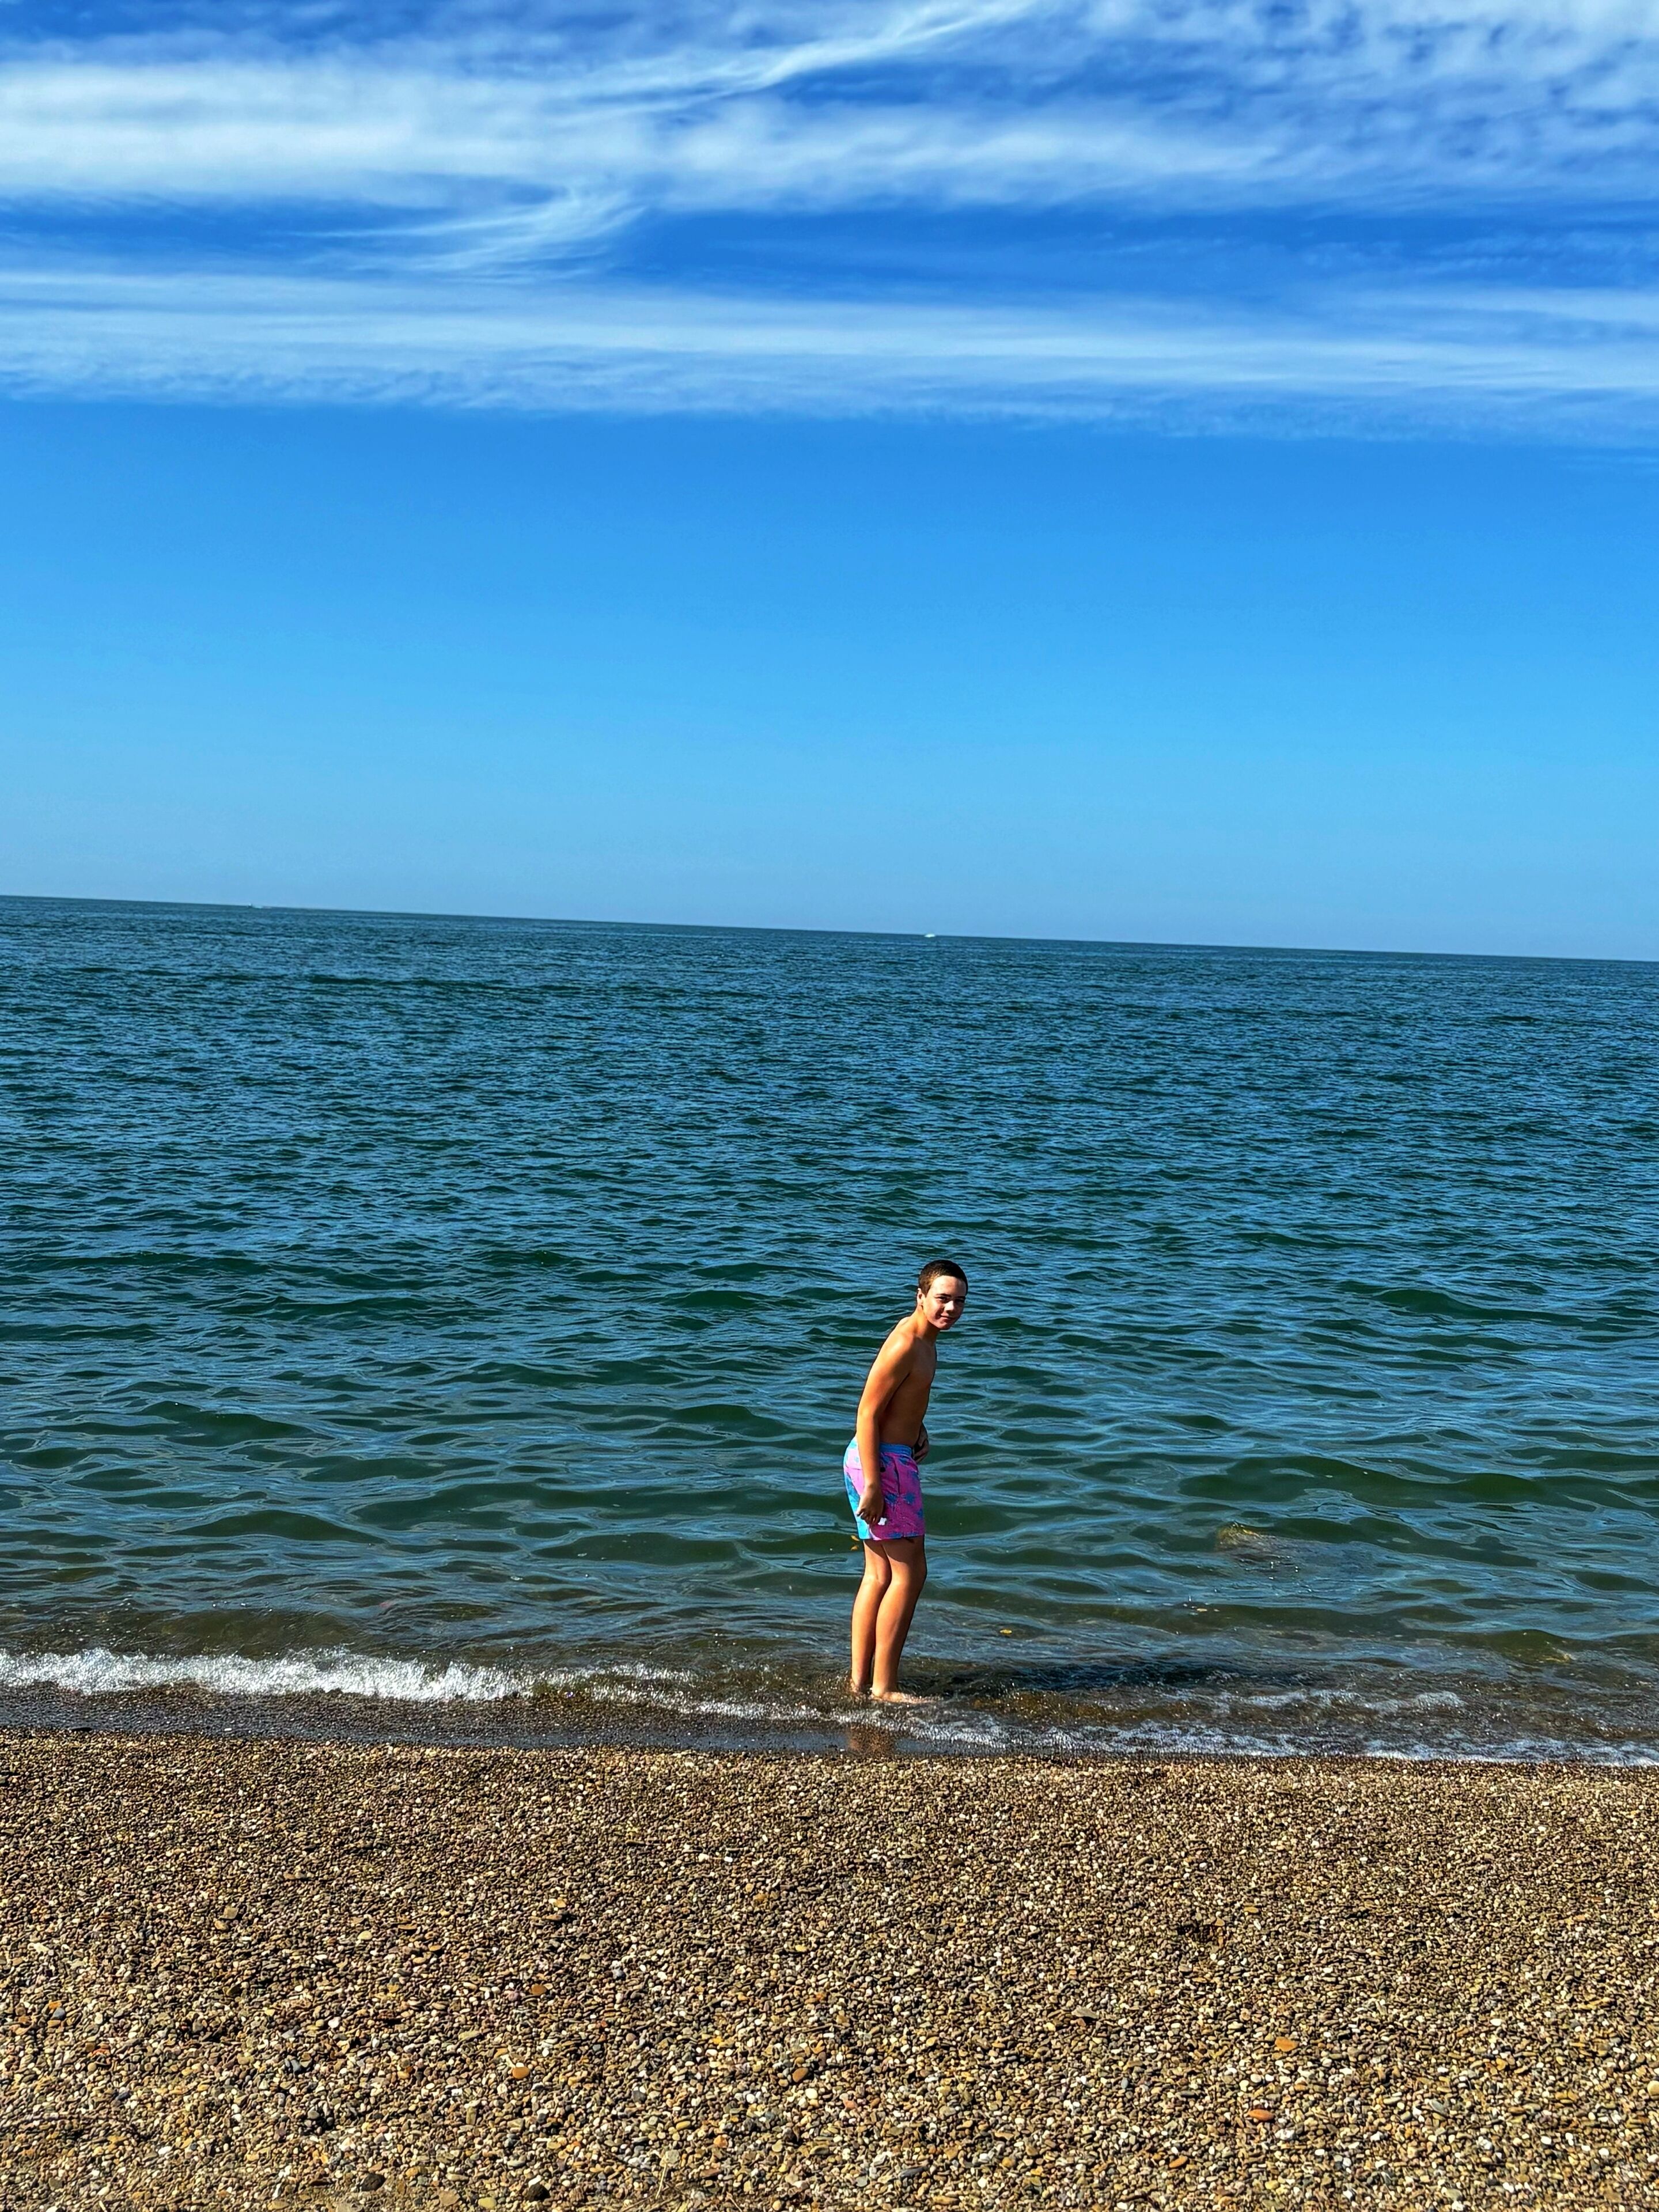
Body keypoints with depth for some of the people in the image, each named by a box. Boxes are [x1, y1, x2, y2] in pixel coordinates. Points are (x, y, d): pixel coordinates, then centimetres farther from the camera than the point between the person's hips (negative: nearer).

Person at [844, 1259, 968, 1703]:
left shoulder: (925, 1340, 11)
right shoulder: (904, 1345, -20)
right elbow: (867, 1413, -22)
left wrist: (918, 1430, 7)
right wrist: (873, 1486, -24)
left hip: (897, 1458, 11)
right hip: (882, 1463, -11)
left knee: (879, 1575, 14)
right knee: (909, 1573, -5)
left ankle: (860, 1679, 21)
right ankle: (884, 1686, 1)